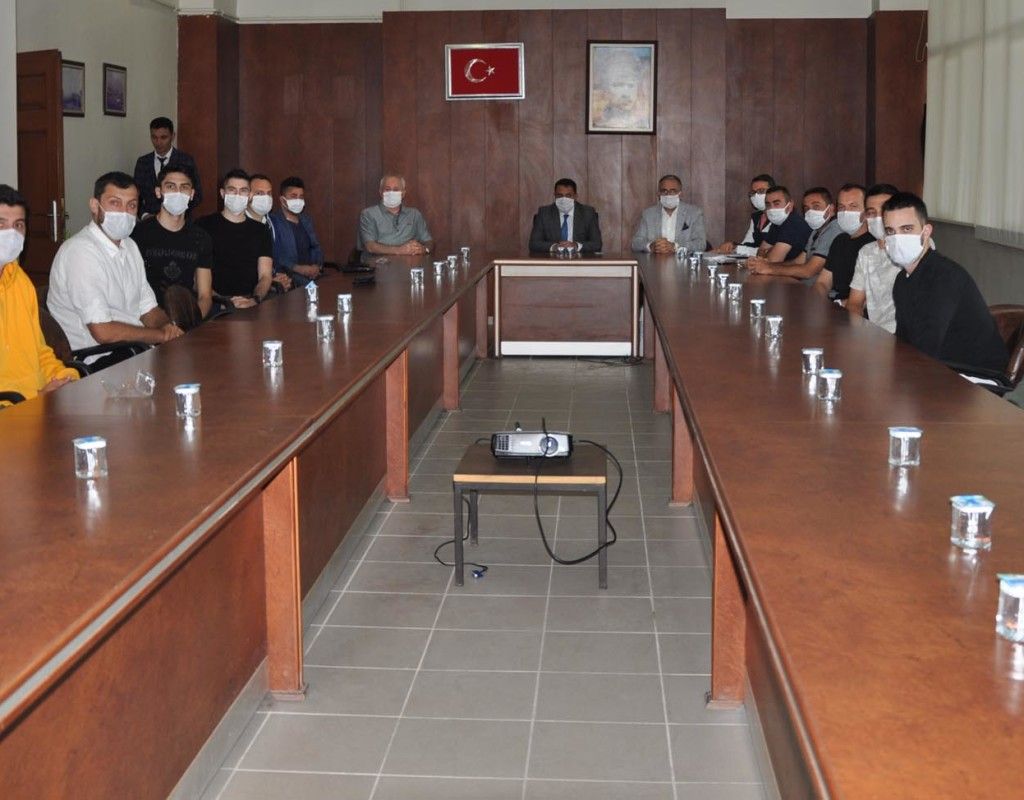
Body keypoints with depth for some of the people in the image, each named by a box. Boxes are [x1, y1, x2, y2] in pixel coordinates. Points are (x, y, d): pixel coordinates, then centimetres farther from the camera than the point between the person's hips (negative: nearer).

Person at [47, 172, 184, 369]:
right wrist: (162, 334, -12)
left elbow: (148, 309, 16)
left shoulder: (129, 246, 15)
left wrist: (169, 328, -8)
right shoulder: (81, 251, -16)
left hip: (135, 348, 9)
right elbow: (103, 332, -21)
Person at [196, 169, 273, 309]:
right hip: (216, 304, -2)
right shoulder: (205, 226, 7)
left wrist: (255, 299, -14)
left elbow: (265, 275, 8)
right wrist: (224, 301, -14)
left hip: (252, 305, 3)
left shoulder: (261, 230, 17)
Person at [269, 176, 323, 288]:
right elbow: (273, 255, -14)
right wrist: (297, 268, -20)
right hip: (288, 277, -6)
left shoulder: (306, 220, 21)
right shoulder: (273, 222, -5)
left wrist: (317, 266, 1)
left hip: (312, 274, 6)